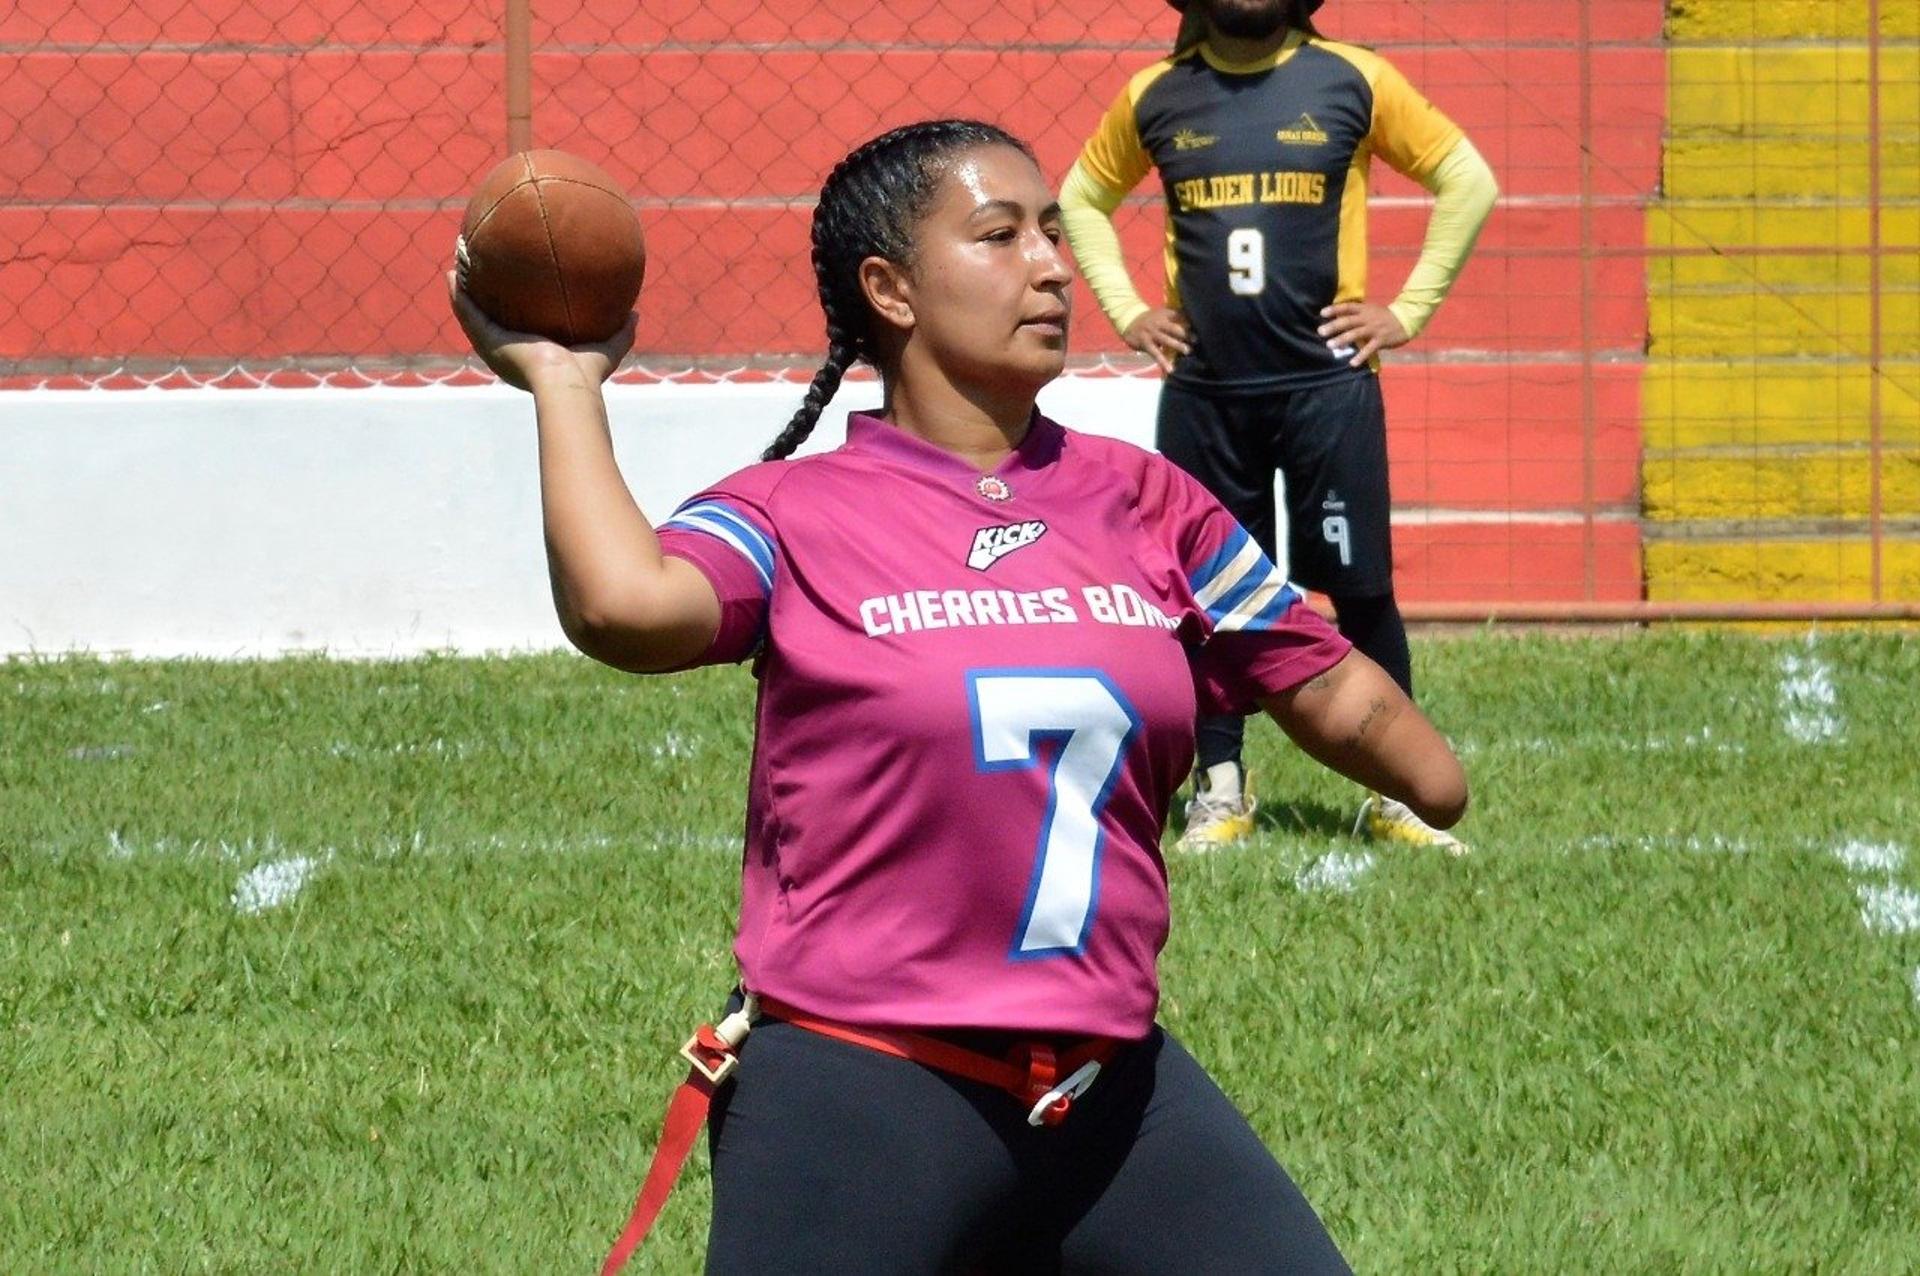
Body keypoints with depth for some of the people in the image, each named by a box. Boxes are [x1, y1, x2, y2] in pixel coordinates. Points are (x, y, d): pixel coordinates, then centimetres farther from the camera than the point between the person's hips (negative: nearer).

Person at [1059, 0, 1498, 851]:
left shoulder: (1353, 81, -1)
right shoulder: (1155, 97, 5)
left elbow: (1467, 182, 4)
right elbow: (1081, 199, 21)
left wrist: (1408, 312, 0)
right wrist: (1126, 313, 9)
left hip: (1328, 386, -2)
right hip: (1202, 393, 2)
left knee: (1361, 590, -1)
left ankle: (1397, 796, 7)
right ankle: (1220, 789, 17)